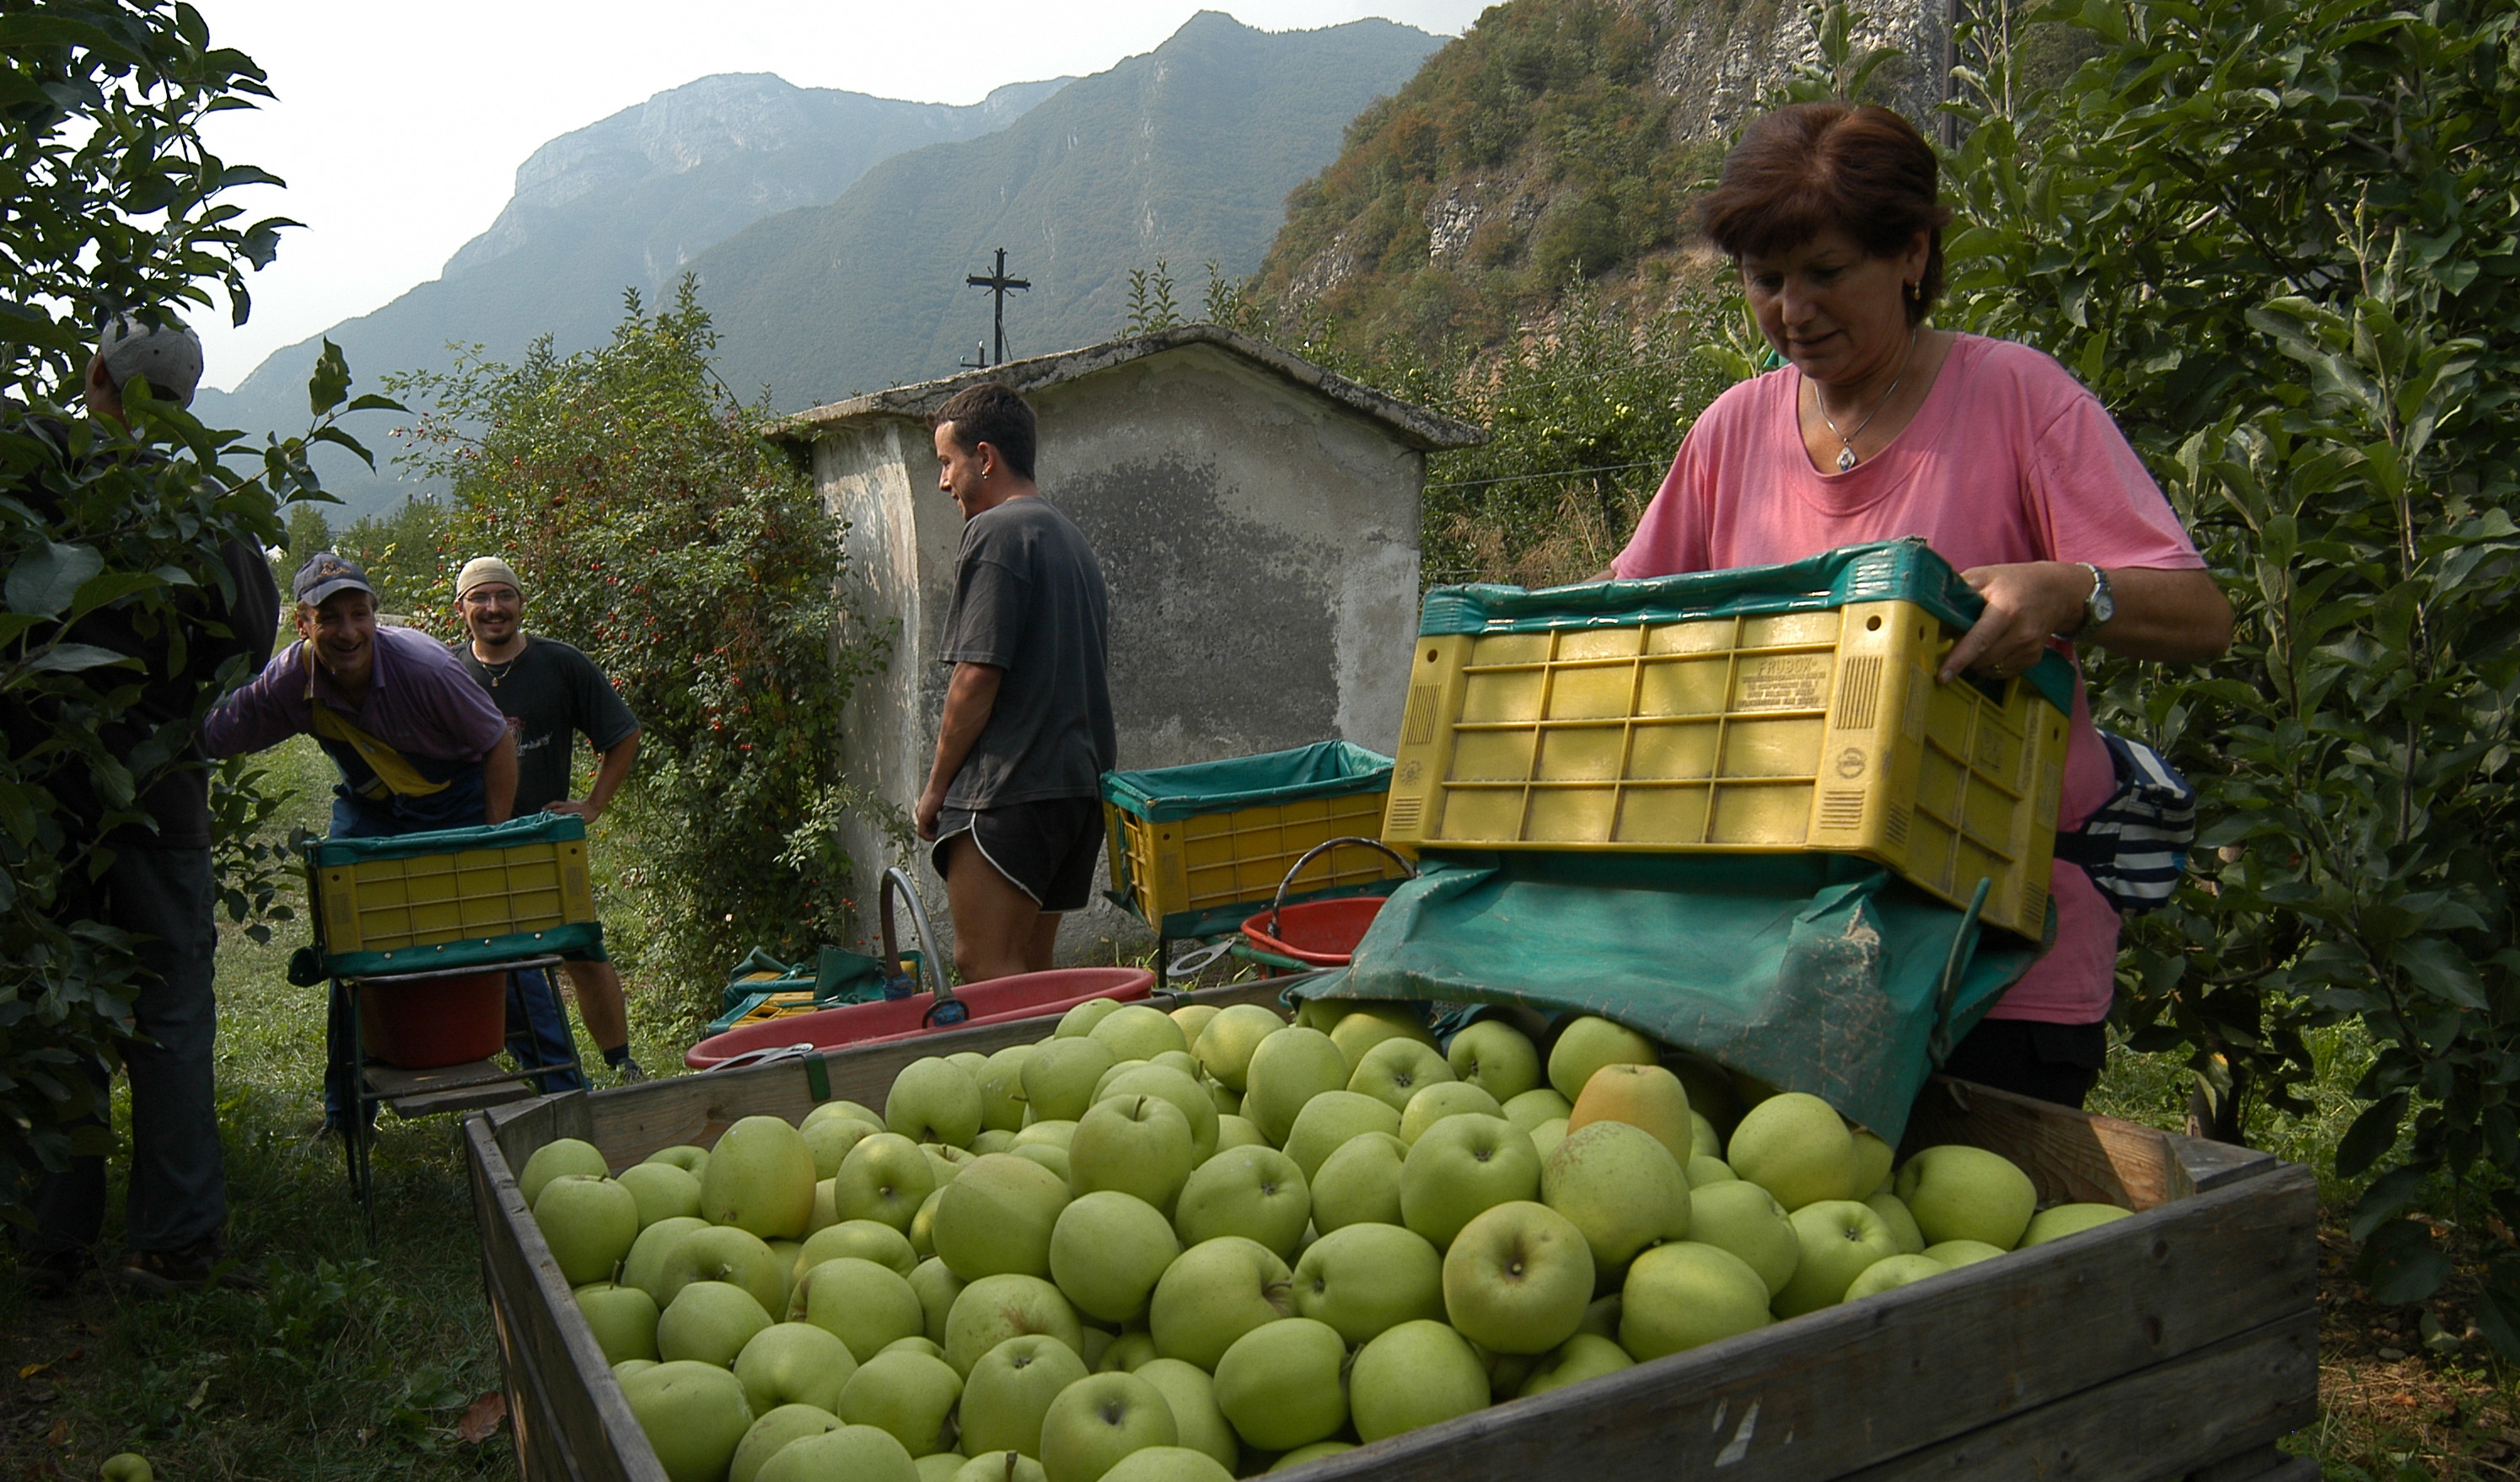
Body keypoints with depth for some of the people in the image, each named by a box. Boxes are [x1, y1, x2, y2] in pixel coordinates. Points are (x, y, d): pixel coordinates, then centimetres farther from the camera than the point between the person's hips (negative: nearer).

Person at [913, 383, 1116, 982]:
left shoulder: (995, 532, -9)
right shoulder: (1070, 535, 19)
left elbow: (978, 675, -16)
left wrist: (935, 787, -6)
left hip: (1007, 790, -10)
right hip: (1078, 787, 10)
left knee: (985, 973, -7)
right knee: (1030, 972, 13)